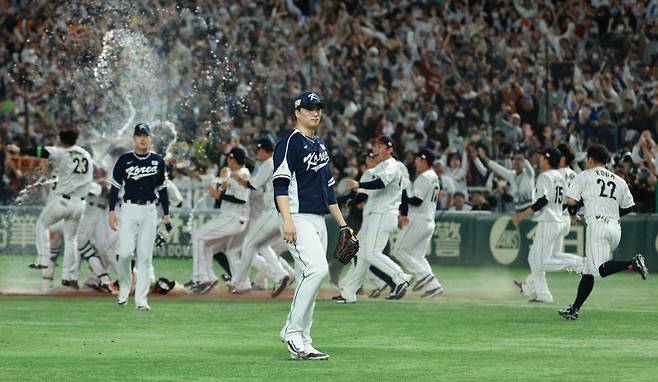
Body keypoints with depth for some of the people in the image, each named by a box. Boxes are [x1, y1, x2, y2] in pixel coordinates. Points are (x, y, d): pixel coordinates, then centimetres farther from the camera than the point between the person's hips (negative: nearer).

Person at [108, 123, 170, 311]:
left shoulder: (158, 161, 7)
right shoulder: (124, 160, 1)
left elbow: (162, 188, 13)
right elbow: (115, 186, 3)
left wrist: (166, 214, 11)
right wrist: (111, 212, -4)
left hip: (149, 211, 2)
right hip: (129, 209, -2)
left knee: (145, 256, -1)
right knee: (125, 252, -12)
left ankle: (141, 299, 2)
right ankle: (124, 288, 13)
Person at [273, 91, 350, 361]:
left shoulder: (321, 146, 22)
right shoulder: (290, 143, -6)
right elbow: (280, 183, -15)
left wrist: (343, 224, 23)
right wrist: (287, 220, -26)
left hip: (319, 221, 9)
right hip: (298, 219, -9)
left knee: (308, 280, 6)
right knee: (317, 268, -24)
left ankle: (301, 342, 8)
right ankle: (293, 331, -18)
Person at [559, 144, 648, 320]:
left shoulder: (585, 176, 7)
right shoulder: (619, 181, 19)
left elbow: (571, 201, -1)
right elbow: (628, 207, 18)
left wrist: (573, 215, 20)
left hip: (597, 225, -7)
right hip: (615, 229, 7)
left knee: (600, 269, -19)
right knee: (588, 271, 12)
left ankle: (632, 263, -37)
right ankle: (574, 309, 11)